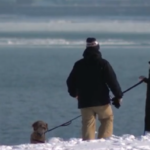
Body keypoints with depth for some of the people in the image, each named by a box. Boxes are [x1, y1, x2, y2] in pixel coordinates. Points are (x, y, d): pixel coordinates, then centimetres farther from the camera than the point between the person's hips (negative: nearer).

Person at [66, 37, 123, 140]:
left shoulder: (78, 65, 4)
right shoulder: (103, 63, -8)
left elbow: (70, 82, 12)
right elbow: (112, 81, -10)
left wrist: (74, 93, 30)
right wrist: (118, 95, 1)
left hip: (84, 102, 3)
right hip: (101, 101, -3)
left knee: (88, 124, 6)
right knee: (108, 119, 15)